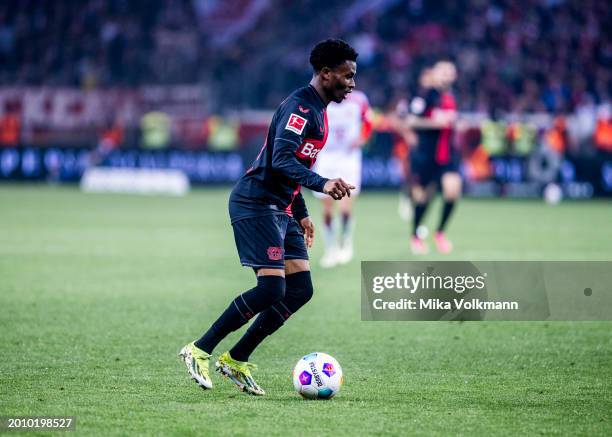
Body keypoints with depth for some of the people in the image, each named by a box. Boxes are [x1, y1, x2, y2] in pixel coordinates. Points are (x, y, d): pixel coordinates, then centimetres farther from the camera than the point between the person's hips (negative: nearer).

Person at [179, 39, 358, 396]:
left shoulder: (318, 111, 17)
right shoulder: (301, 106, -15)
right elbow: (281, 161, -27)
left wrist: (301, 214, 25)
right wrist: (323, 184, -39)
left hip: (280, 210, 10)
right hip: (256, 204, -10)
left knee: (301, 289, 2)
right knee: (271, 289, -17)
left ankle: (237, 360, 9)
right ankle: (200, 350, -5)